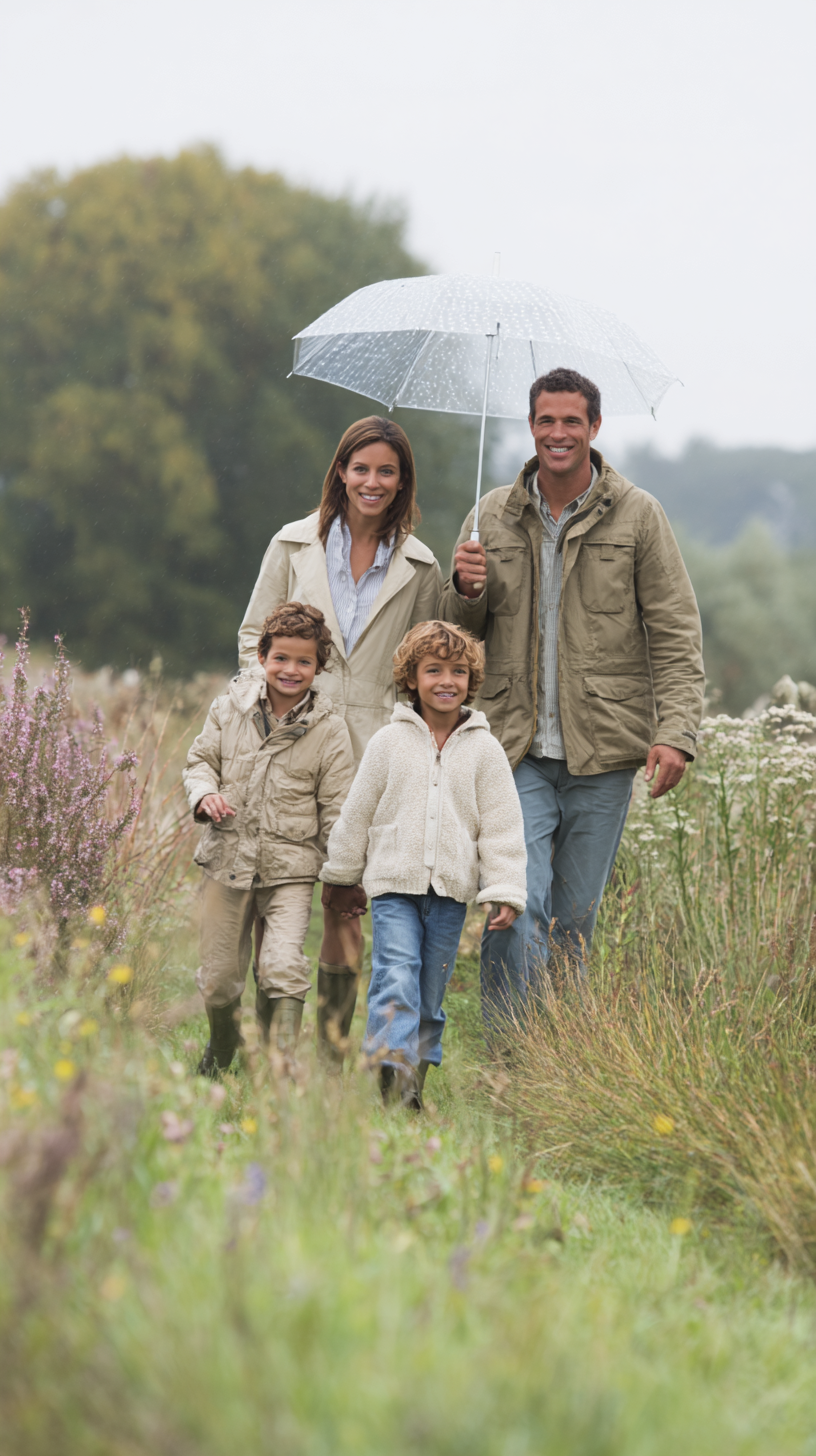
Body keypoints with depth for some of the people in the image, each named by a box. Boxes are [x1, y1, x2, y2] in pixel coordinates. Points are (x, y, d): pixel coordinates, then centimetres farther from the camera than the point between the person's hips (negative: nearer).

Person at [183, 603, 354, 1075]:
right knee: (218, 979, 10)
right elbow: (201, 759, 14)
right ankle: (222, 1050, 40)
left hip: (290, 869, -2)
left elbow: (338, 808, -1)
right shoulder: (231, 707, 2)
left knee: (284, 968, -22)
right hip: (228, 860, 2)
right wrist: (205, 794, -9)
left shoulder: (329, 730, -3)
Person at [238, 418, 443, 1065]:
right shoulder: (294, 545, 9)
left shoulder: (420, 567, 10)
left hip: (375, 752, 0)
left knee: (347, 900, -5)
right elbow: (255, 636, 12)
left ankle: (334, 1048, 3)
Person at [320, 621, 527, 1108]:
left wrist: (506, 894, -2)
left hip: (451, 890, 1)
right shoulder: (390, 743, 3)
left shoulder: (484, 750, 4)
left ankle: (416, 1076, 17)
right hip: (394, 884, -1)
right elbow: (358, 813, 12)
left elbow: (502, 827, 4)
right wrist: (343, 876, 18)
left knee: (430, 993, 7)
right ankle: (392, 1071, -24)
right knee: (396, 980, -17)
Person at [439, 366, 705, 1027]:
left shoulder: (637, 515, 2)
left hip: (602, 754, 0)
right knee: (516, 909, -12)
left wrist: (675, 731, -11)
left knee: (577, 919, 7)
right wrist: (465, 590, -7)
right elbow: (459, 631, 17)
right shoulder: (493, 516, 8)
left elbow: (676, 632, 1)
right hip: (518, 750, 1)